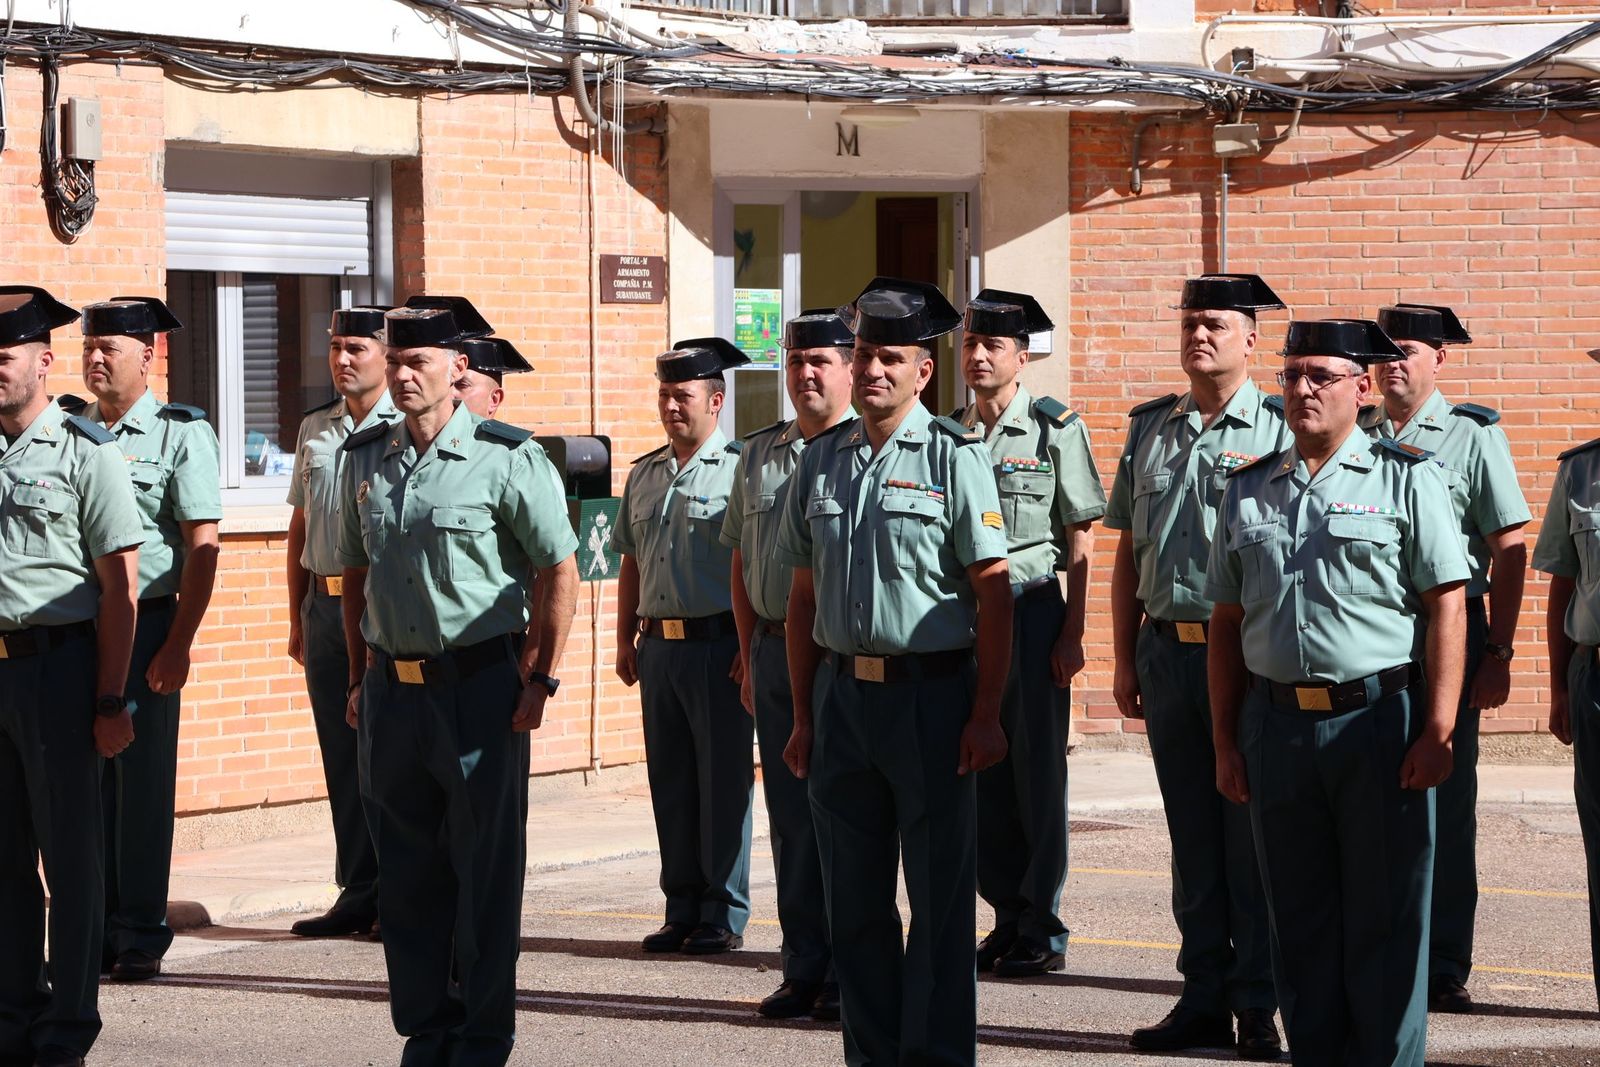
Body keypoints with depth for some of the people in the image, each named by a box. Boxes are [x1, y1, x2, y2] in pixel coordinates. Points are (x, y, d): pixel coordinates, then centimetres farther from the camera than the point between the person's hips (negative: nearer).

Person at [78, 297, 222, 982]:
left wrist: (178, 643, -13)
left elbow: (202, 546, -7)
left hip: (147, 621, -4)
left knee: (142, 779, 0)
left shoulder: (180, 433, -3)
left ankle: (141, 935, 7)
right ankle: (99, 929, 12)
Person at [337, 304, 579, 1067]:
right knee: (408, 870, 9)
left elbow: (560, 572, -5)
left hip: (478, 683, -5)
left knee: (487, 869, 1)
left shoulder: (506, 458, -7)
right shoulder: (364, 459, 8)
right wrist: (360, 677, 14)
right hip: (393, 685, 5)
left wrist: (539, 681, -9)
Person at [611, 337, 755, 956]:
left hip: (717, 644, -7)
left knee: (723, 782, -2)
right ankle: (682, 909, 16)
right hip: (658, 644, 7)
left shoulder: (739, 470, -6)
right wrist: (625, 640, 15)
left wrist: (751, 648, -15)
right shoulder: (645, 474, 15)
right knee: (670, 783, 9)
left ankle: (725, 915, 3)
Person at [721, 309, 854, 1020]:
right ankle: (804, 970, 14)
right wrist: (751, 656, 16)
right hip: (775, 649, 6)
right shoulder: (759, 454, 15)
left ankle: (848, 974, 3)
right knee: (791, 817, 8)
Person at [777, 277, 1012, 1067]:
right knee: (854, 900, 10)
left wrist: (986, 716, -13)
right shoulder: (821, 460, 9)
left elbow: (994, 591, -8)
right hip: (842, 696, 5)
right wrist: (803, 717, 11)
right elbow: (803, 597, 14)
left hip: (930, 693, -5)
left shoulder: (953, 457, -5)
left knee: (939, 895, 1)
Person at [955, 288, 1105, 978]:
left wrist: (1071, 634, -11)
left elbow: (1080, 539, -4)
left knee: (1037, 775, -1)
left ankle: (1044, 930, 4)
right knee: (982, 774, 7)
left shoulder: (1054, 430, -3)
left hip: (1032, 610, -5)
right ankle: (1007, 919, 15)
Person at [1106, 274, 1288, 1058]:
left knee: (1252, 837, -1)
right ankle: (1203, 1000, 16)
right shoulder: (1150, 428, 11)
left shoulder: (1279, 430, -3)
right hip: (1166, 648, 5)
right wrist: (1125, 661, 11)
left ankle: (1259, 1007, 6)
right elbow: (1127, 552, 15)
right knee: (1191, 834, 10)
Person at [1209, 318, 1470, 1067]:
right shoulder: (1249, 492, 12)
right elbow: (1227, 624, 14)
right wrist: (1226, 743, 8)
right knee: (1300, 923, 10)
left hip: (1378, 722, -4)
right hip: (1277, 723, 4)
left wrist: (1438, 732, -11)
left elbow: (1447, 607, -5)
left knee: (1384, 923, 0)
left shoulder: (1405, 480, 0)